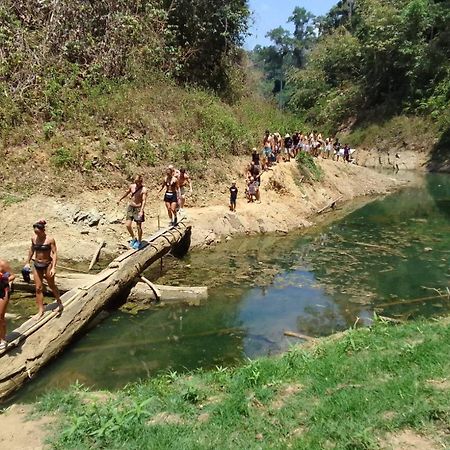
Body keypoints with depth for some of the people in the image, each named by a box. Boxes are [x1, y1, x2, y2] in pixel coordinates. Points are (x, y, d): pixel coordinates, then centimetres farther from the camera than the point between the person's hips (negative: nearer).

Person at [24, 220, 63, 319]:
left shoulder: (50, 240, -14)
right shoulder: (34, 239, 0)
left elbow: (54, 253, -15)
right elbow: (31, 250, 16)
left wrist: (53, 267, -23)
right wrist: (28, 262, 19)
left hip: (47, 265, -4)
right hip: (37, 265, 5)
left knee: (51, 285, 11)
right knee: (38, 288, 5)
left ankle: (60, 304, 31)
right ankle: (40, 311, 12)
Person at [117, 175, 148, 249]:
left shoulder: (144, 189, -14)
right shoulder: (132, 186, 3)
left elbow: (144, 201, -22)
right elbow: (127, 193, 22)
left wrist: (141, 211, -35)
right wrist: (120, 199, 32)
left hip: (138, 208, -5)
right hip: (130, 207, 5)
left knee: (139, 226, 1)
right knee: (128, 225, 0)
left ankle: (139, 242, 19)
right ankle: (133, 239, 22)